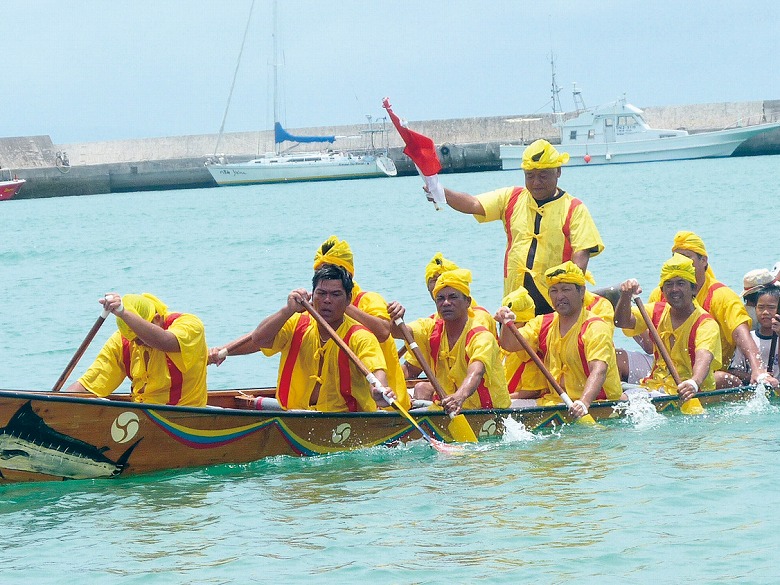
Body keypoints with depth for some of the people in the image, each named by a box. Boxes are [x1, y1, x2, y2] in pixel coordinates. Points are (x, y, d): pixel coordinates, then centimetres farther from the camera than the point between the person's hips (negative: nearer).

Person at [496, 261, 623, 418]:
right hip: (554, 402, 6)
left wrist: (584, 402, -42)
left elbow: (599, 371, -25)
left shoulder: (596, 328, -10)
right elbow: (510, 345, 1)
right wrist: (507, 324, -22)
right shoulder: (543, 324, 12)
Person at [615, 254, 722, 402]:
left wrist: (694, 383, -51)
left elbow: (703, 358, -29)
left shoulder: (707, 324, -11)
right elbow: (622, 322, -5)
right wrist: (626, 297, -26)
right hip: (655, 387, 5)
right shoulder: (657, 311, 9)